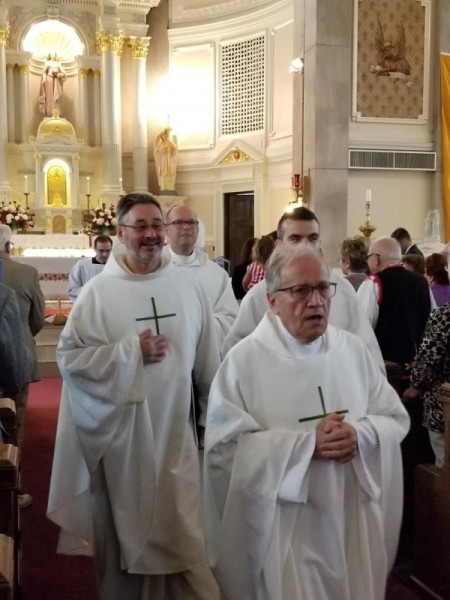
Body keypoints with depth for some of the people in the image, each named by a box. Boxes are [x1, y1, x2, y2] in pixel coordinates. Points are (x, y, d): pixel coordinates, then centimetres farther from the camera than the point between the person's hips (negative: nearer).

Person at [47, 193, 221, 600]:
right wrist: (131, 351, -17)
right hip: (120, 430, -1)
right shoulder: (99, 290, -7)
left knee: (182, 529, 8)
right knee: (126, 527, 14)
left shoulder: (186, 284, 0)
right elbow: (69, 356, -9)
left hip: (174, 428, 2)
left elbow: (207, 356, 5)